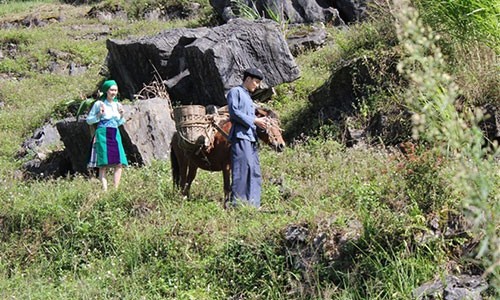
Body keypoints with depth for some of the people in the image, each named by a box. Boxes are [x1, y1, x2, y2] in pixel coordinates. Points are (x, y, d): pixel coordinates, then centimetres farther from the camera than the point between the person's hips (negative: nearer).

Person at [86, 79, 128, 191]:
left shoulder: (117, 105, 13)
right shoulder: (99, 104, -1)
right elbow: (89, 120, 4)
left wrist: (121, 115, 3)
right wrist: (99, 115, -12)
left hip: (115, 135, 5)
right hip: (103, 134, -5)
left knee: (119, 164, -5)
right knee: (103, 165, -8)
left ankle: (116, 189, -2)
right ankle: (105, 189, -10)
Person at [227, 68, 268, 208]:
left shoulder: (248, 96, 27)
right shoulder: (235, 91, 0)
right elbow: (234, 112, -12)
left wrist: (260, 123, 8)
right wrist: (254, 121, -13)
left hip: (251, 136, 9)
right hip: (240, 135, -9)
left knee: (255, 171, 6)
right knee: (242, 167, -14)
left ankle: (253, 203, 7)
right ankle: (237, 203, -14)